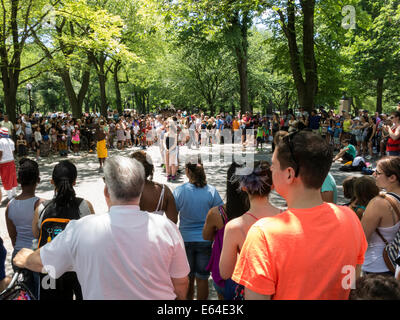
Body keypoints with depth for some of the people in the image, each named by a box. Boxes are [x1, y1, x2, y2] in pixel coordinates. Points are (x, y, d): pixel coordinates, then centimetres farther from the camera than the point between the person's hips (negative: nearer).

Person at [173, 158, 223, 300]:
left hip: (186, 239, 0)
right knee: (202, 278, 11)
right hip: (206, 240, 0)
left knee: (187, 278, 16)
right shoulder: (211, 191, -9)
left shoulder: (178, 191, -10)